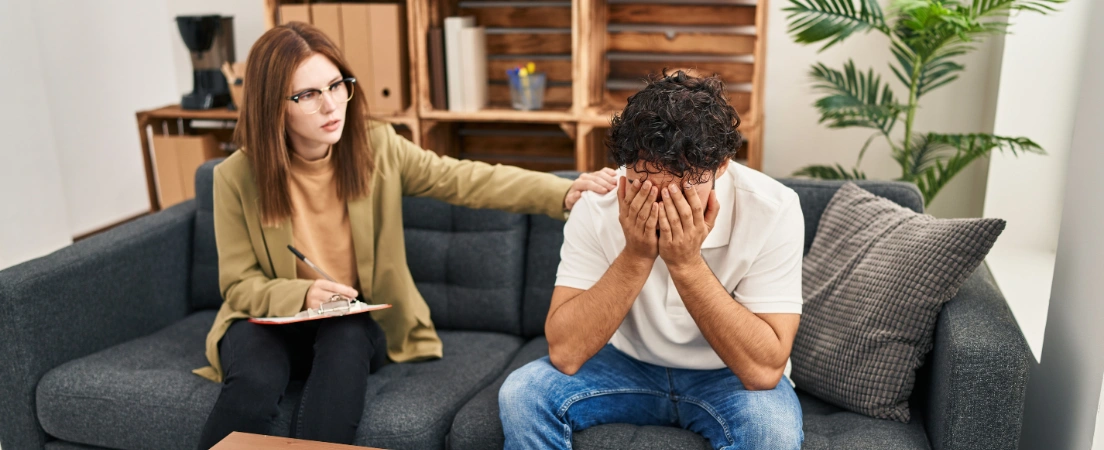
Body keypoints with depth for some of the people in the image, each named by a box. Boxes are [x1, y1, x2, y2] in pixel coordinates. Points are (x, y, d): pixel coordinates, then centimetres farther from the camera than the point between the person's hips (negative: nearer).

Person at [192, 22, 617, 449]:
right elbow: (241, 285, -7)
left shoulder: (376, 147, -9)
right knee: (253, 384, -32)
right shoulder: (237, 177, -13)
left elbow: (464, 180, -17)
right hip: (273, 320, -1)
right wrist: (303, 295, -28)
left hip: (360, 324, 2)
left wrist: (565, 192, -30)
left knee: (345, 339, -33)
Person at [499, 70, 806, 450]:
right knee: (521, 395, -22)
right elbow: (565, 354, -25)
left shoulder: (772, 209, -25)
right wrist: (636, 256, -33)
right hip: (629, 364, 1)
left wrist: (687, 262, -36)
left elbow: (764, 371, -29)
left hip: (728, 375, -1)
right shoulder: (598, 204, -20)